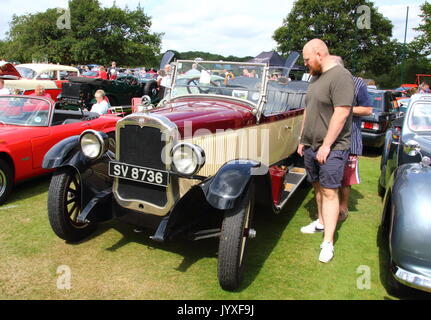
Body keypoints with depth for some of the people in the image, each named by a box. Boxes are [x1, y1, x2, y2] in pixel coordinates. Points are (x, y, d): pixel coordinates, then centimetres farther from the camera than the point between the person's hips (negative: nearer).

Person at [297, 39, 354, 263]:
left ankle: (328, 243, -3)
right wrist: (302, 140, 18)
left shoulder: (340, 76, -14)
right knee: (318, 187, 17)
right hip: (311, 146, 8)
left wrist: (326, 146, -21)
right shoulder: (316, 77, 15)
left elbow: (342, 113, -21)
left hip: (331, 148, -8)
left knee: (329, 192, -7)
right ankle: (321, 222, 34)